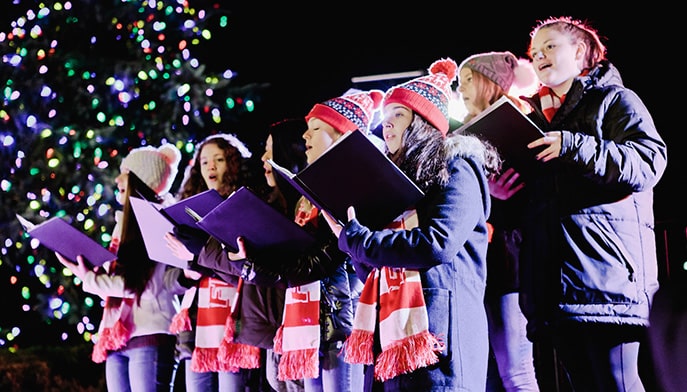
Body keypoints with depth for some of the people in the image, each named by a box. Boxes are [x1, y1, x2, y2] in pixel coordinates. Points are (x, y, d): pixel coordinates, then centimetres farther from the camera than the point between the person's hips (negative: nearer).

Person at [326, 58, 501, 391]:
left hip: (435, 339, -8)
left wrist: (354, 238, -10)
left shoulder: (455, 168, -1)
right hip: (387, 339, 8)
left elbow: (437, 244, -17)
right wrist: (351, 235, 3)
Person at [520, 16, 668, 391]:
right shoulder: (535, 119, 25)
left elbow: (648, 163, -11)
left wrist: (573, 147, -17)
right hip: (554, 276, 6)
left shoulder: (616, 100, 6)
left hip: (605, 266, -6)